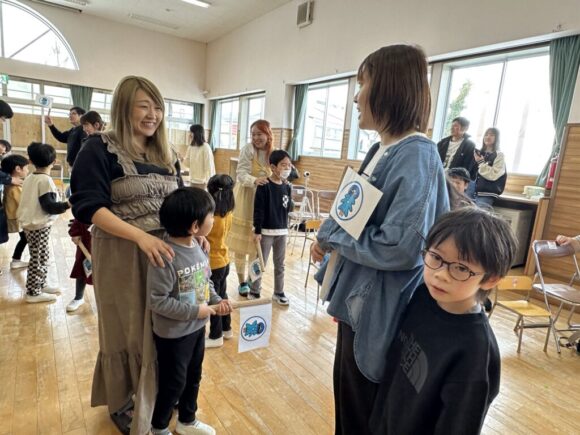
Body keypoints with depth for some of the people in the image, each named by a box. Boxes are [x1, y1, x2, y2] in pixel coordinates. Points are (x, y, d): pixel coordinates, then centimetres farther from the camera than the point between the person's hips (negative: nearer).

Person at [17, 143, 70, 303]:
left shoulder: (29, 178, 10)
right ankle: (33, 292, 7)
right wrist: (67, 205, -21)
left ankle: (40, 285, 27)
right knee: (39, 259, 0)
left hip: (30, 222, 9)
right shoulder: (45, 180, -16)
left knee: (42, 257, 17)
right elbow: (49, 206, -20)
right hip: (39, 225, -9)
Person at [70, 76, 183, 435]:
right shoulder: (100, 149, -8)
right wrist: (141, 236, -27)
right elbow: (89, 205, -16)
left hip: (165, 251, 5)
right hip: (121, 254, -5)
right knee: (124, 328, 12)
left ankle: (154, 395, 39)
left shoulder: (166, 155, 10)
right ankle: (121, 403, 36)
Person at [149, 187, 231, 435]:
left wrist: (216, 300, -7)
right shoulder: (165, 256, -29)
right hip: (173, 333, -7)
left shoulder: (198, 247, -4)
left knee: (193, 377, 24)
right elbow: (158, 301, -27)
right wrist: (195, 311, -24)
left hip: (197, 327, 8)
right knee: (173, 383, 13)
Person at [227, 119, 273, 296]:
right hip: (245, 200, -3)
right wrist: (254, 180, -37)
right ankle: (242, 281, 19)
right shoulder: (247, 150, -9)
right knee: (241, 244, 4)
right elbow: (241, 174, -18)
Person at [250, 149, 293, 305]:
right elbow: (258, 210, -13)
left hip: (282, 231, 5)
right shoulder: (264, 186, -13)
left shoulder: (287, 187, 5)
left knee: (280, 264, 15)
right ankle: (254, 292, 22)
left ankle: (278, 292, 29)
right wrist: (257, 231, -14)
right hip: (266, 231, -5)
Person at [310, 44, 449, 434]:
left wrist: (331, 235, -17)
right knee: (347, 398, 26)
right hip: (359, 302, 9)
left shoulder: (417, 156, -21)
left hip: (380, 312, -8)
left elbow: (400, 247, -30)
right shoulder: (380, 151, 7)